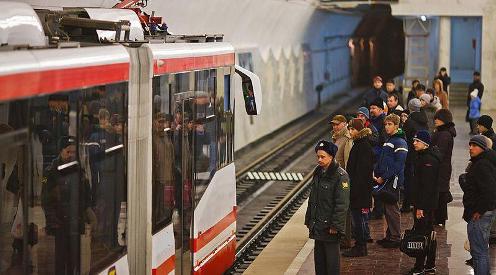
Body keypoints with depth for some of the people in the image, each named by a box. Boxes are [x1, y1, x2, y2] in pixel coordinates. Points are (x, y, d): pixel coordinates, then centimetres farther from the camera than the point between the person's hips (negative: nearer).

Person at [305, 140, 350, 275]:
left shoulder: (340, 176, -15)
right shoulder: (318, 173, 10)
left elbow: (342, 204, -17)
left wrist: (335, 225, -18)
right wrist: (309, 220, 15)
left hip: (330, 227, -8)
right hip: (318, 225, 8)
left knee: (331, 257, 2)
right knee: (319, 257, 15)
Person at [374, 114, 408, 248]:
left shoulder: (400, 143, -12)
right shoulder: (388, 141, 17)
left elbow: (398, 165, -19)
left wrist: (384, 178, -18)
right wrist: (376, 175, 8)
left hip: (393, 181, -9)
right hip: (384, 181, 9)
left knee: (392, 209, -5)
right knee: (387, 209, 13)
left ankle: (395, 238, 0)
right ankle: (389, 236, 21)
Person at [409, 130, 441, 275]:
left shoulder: (428, 160, -18)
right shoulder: (422, 156, 14)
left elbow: (427, 185, -22)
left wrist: (420, 207, -23)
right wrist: (416, 203, 18)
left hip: (425, 203, -11)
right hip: (430, 203, 11)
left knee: (421, 233, -8)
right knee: (429, 233, 15)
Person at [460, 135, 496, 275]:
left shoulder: (482, 165, -19)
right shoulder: (477, 163, 14)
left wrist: (479, 211, -21)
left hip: (479, 215, -11)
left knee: (478, 251, -7)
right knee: (483, 250, 21)